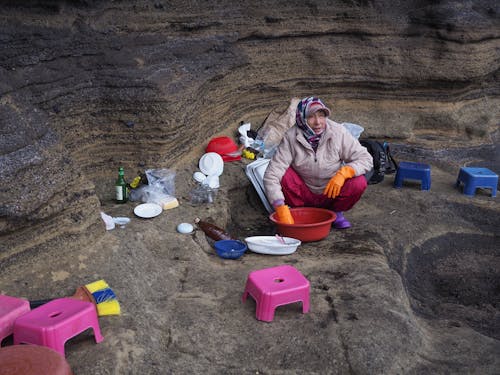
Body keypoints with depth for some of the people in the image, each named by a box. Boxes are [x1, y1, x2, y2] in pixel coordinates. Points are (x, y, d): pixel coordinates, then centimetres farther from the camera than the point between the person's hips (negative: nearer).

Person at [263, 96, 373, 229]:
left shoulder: (338, 132, -16)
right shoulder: (291, 137, -20)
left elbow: (366, 159, -13)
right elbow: (271, 176, -26)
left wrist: (343, 173, -33)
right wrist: (281, 210, -36)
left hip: (333, 193, 1)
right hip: (304, 195, 0)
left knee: (358, 182, -26)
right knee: (283, 173, -27)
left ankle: (336, 211, 4)